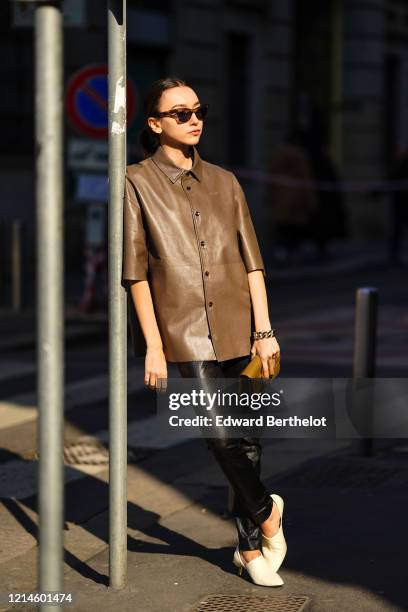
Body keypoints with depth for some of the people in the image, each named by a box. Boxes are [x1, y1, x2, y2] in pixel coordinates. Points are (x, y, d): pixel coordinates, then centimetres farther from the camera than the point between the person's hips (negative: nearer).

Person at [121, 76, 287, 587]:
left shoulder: (224, 182, 11)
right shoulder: (139, 182, -1)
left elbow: (250, 259, 9)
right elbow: (135, 269, -3)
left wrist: (265, 330, 1)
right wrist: (153, 346, -8)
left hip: (238, 328, 4)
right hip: (187, 331, -3)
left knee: (246, 438, 7)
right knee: (220, 435, -15)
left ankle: (250, 547, 22)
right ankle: (265, 511, 10)